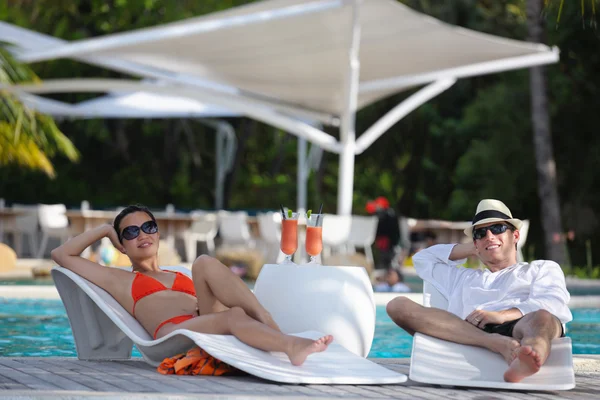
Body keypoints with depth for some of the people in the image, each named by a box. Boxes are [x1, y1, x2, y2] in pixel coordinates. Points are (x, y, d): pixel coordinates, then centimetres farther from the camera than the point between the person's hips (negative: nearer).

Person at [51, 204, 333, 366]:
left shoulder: (183, 278, 41)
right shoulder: (120, 281, 31)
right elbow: (61, 255, 28)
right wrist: (104, 231, 34)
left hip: (211, 327, 4)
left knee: (204, 263, -24)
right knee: (234, 316, -35)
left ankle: (269, 324, -42)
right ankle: (291, 345, -65)